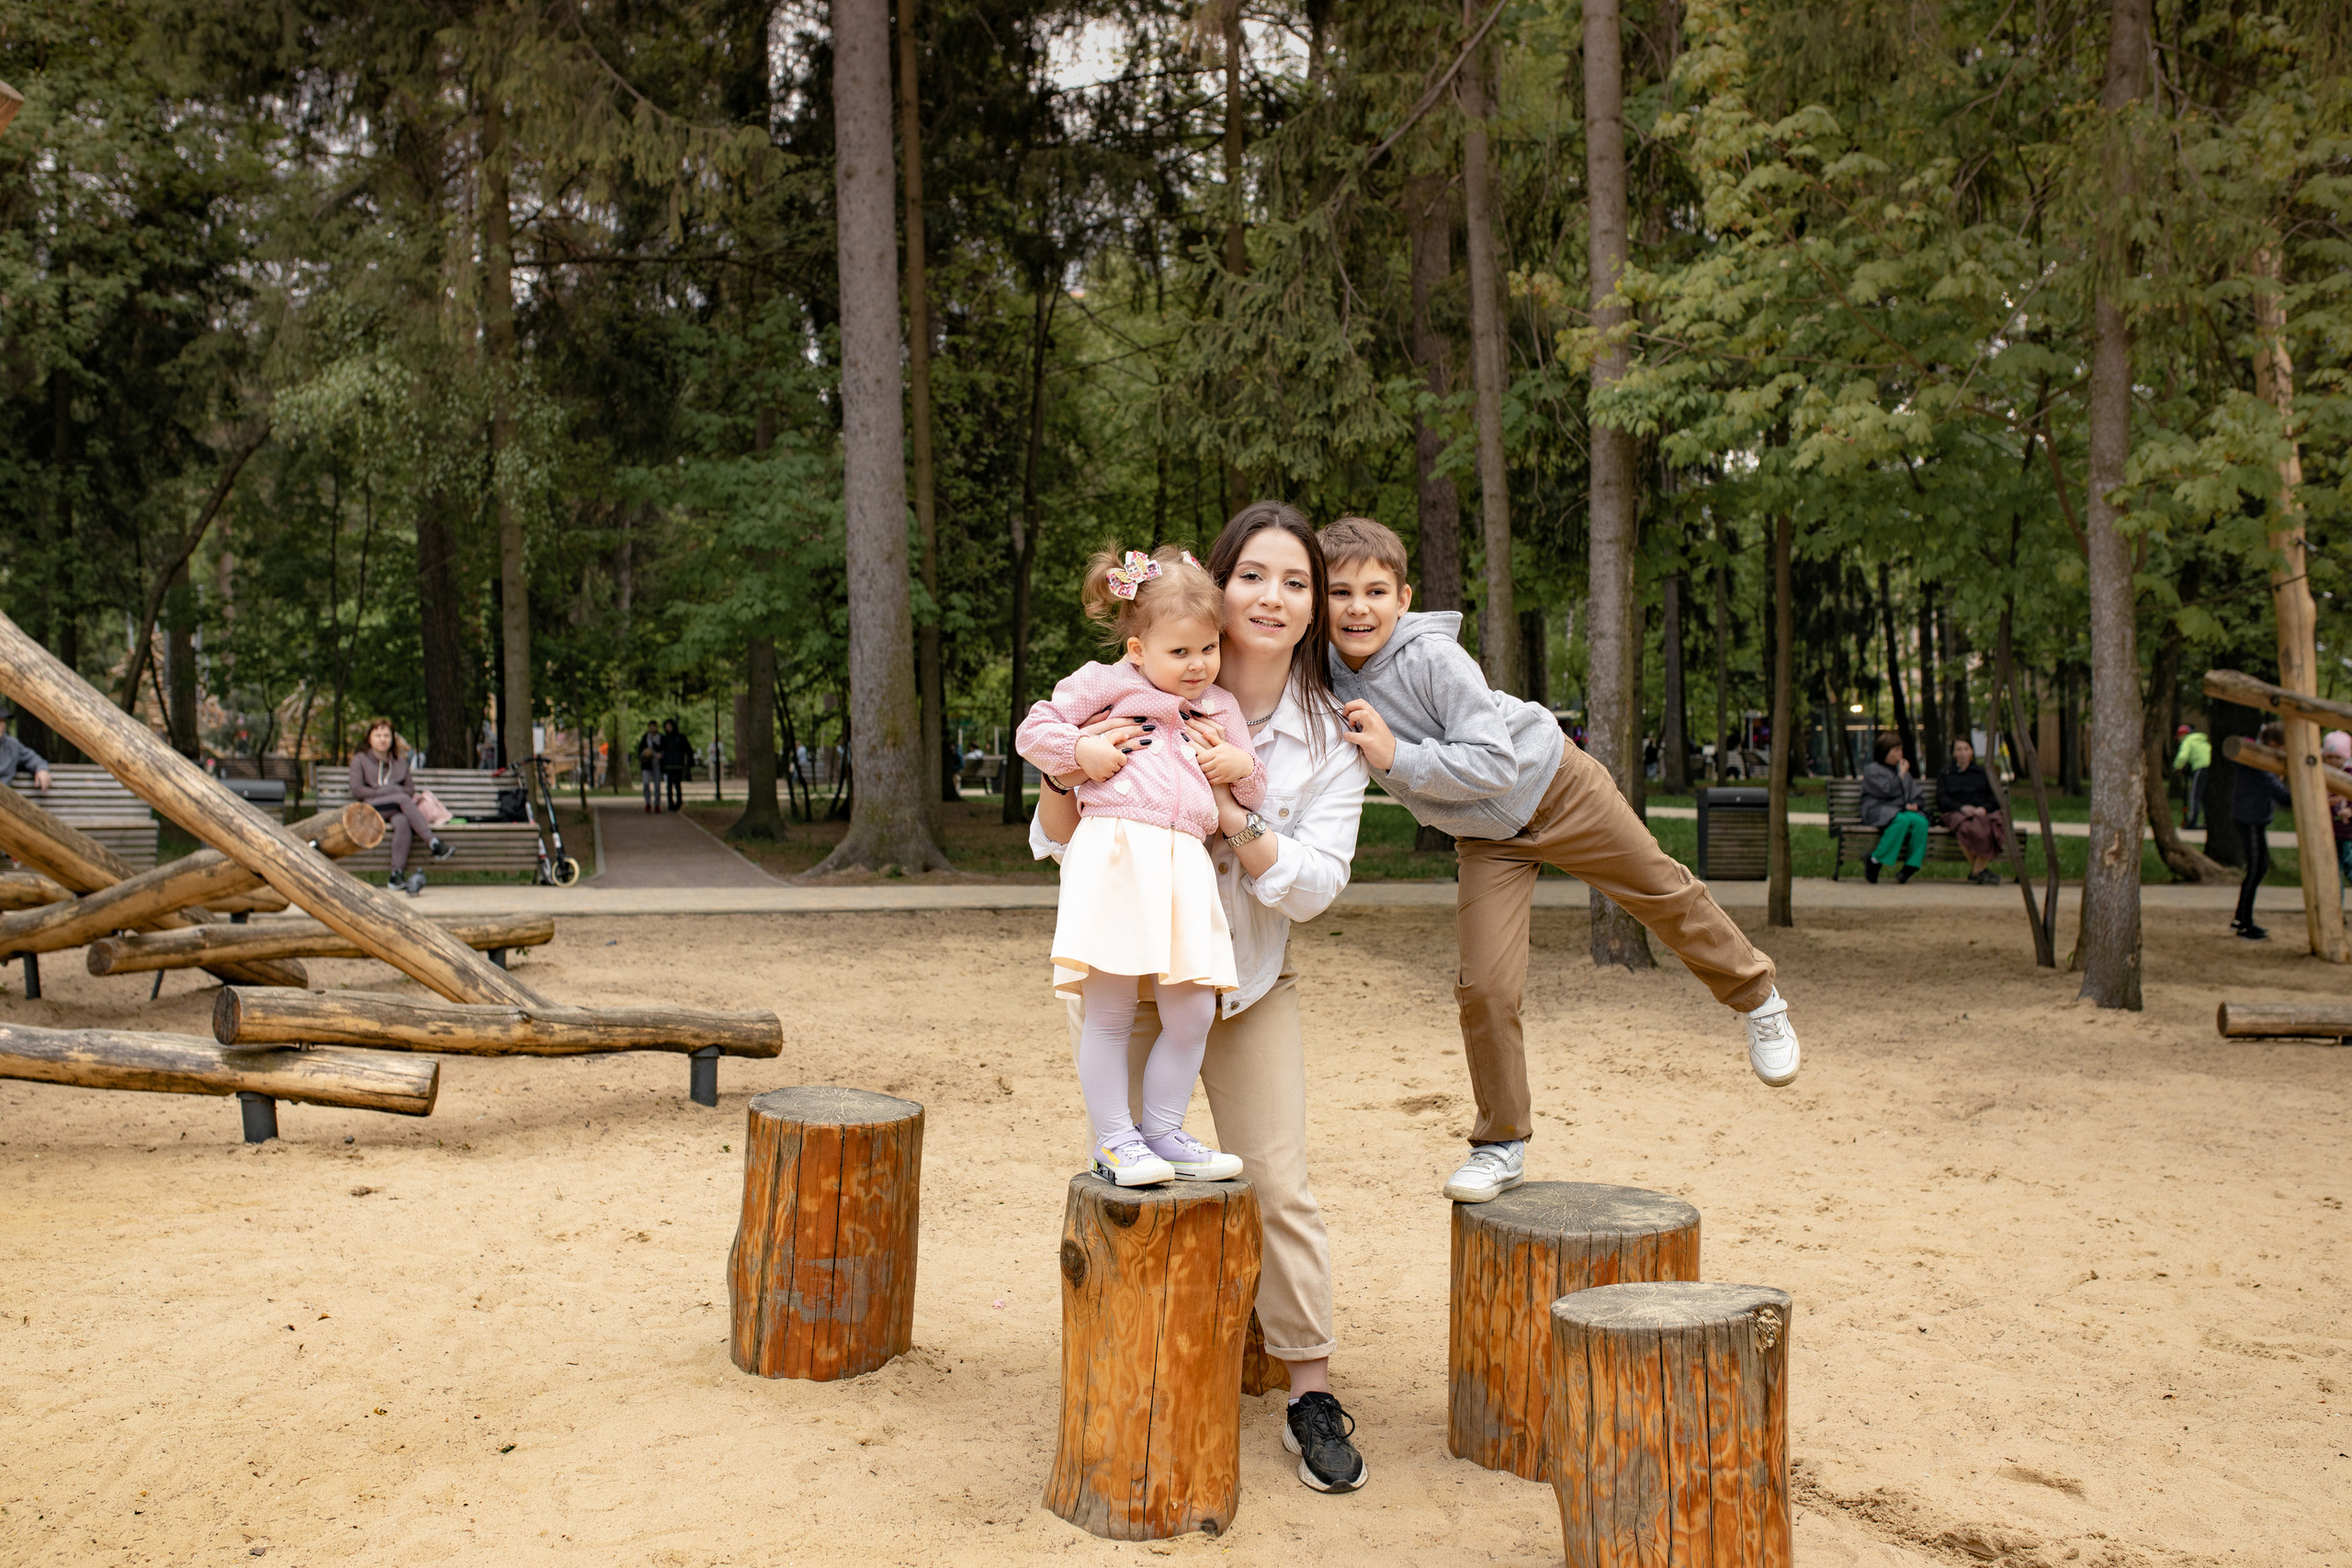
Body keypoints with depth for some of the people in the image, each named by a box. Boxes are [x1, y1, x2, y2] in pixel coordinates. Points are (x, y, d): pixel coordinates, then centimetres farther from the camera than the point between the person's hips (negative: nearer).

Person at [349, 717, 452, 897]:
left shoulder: (400, 761, 21)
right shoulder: (360, 760, 10)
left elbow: (410, 788, 16)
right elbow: (357, 791, -1)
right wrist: (392, 791, -7)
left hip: (397, 809, 3)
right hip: (371, 809, -3)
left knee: (402, 822, -36)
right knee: (403, 800, -34)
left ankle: (397, 876, -43)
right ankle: (434, 843, -45)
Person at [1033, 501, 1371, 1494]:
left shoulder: (1329, 732, -9)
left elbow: (1314, 886, -14)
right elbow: (1057, 844, -10)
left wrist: (1235, 816, -29)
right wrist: (1068, 773, -32)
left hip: (1247, 977, 1)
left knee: (1279, 1186, -3)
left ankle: (1313, 1398, 9)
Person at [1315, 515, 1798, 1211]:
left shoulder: (1434, 658, -30)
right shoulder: (1324, 675, -14)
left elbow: (1495, 765, -31)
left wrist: (1395, 757, -37)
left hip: (1553, 785, -4)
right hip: (1486, 838, 4)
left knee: (1663, 894, 12)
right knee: (1484, 988, -7)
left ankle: (1757, 997, 41)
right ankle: (1501, 1147, 10)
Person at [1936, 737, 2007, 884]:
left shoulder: (1983, 773, 27)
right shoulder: (1945, 774, 24)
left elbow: (1995, 798, 15)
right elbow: (1941, 800, 7)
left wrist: (1984, 808, -8)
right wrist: (1961, 807, -12)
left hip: (1982, 812, 2)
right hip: (1956, 813, -1)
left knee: (1990, 828, -38)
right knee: (1967, 828, -40)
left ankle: (1976, 871, -31)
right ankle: (1980, 870, -26)